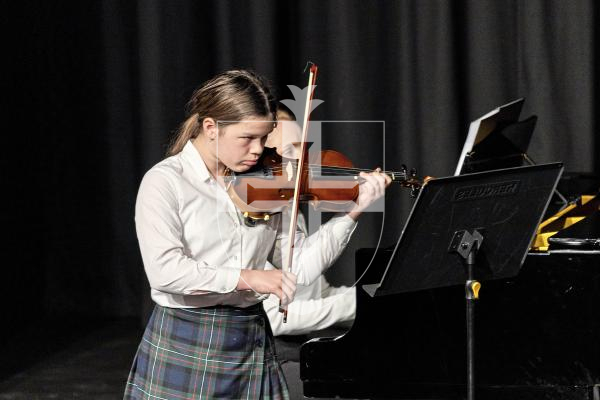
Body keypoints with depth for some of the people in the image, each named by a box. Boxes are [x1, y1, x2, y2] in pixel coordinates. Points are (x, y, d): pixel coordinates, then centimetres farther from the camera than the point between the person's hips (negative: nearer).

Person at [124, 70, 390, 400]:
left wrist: (353, 212, -4)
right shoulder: (165, 182, -9)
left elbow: (299, 266, 5)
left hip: (254, 345, 5)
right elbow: (164, 269, -22)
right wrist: (247, 277, -26)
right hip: (185, 347, -5)